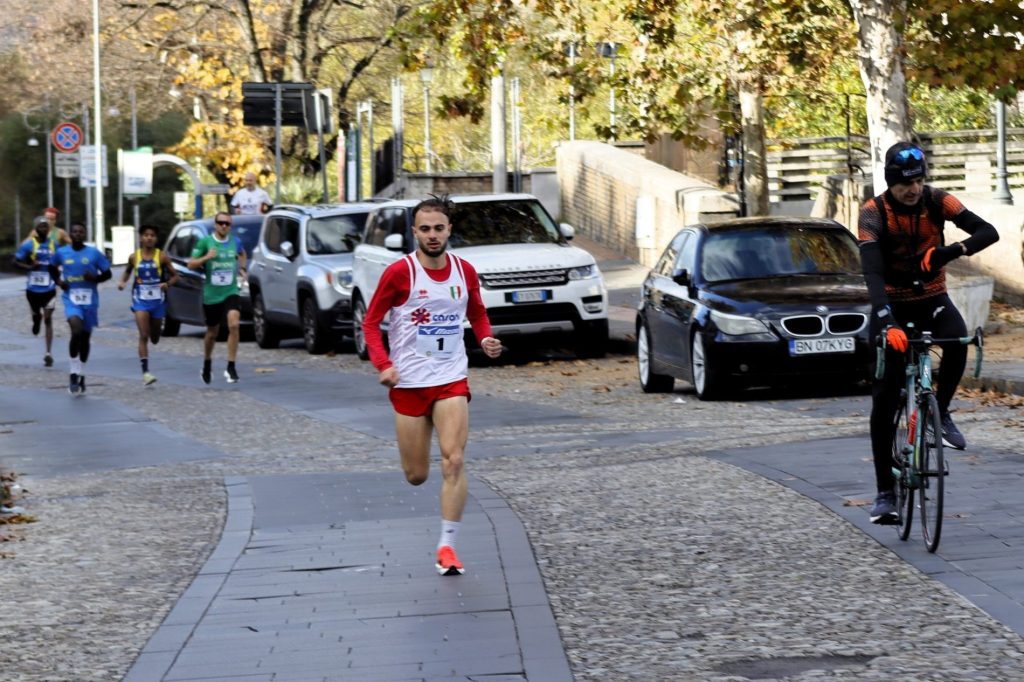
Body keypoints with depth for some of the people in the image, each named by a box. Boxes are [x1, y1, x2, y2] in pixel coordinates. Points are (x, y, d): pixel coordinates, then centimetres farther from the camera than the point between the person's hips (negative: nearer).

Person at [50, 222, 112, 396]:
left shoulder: (94, 253, -1)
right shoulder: (61, 253, 2)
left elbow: (107, 273, 5)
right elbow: (52, 268, 21)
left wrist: (95, 278, -15)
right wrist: (58, 281, 3)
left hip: (90, 300, 2)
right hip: (71, 299, -2)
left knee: (85, 337, 11)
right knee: (77, 331, -25)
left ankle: (81, 375, 28)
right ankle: (74, 373, -15)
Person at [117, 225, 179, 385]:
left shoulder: (162, 257, -3)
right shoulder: (134, 257, 1)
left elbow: (175, 275, 2)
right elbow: (127, 271, 19)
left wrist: (168, 283, -19)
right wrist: (123, 281, -1)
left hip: (157, 300, 1)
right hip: (140, 300, -1)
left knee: (155, 338, 13)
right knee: (143, 336, -13)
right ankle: (145, 372, -15)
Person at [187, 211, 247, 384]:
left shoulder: (235, 241, 4)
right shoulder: (205, 242, -4)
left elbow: (242, 254, 28)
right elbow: (191, 265, -4)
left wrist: (242, 268, 11)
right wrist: (206, 258, -21)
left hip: (230, 292, 1)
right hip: (211, 294, -1)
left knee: (233, 325, -22)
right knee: (212, 333, 11)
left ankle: (231, 367, -18)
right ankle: (207, 366, 37)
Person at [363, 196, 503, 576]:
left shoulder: (464, 272, 2)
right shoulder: (400, 273, -9)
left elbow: (478, 314, 19)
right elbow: (371, 322, -3)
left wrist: (487, 339, -3)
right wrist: (383, 365, -17)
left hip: (452, 380, 1)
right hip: (409, 383, -1)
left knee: (454, 461, -16)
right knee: (416, 476, 5)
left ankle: (447, 546, -10)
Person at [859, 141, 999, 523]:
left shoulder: (937, 202, -13)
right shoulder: (873, 213, -20)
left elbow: (988, 232, -20)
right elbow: (872, 272, -31)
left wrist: (952, 251, -40)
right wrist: (887, 324, -46)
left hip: (932, 299, 1)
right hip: (893, 306, -1)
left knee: (958, 340, -34)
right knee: (884, 402, -7)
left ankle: (941, 412, -8)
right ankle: (885, 492, -1)